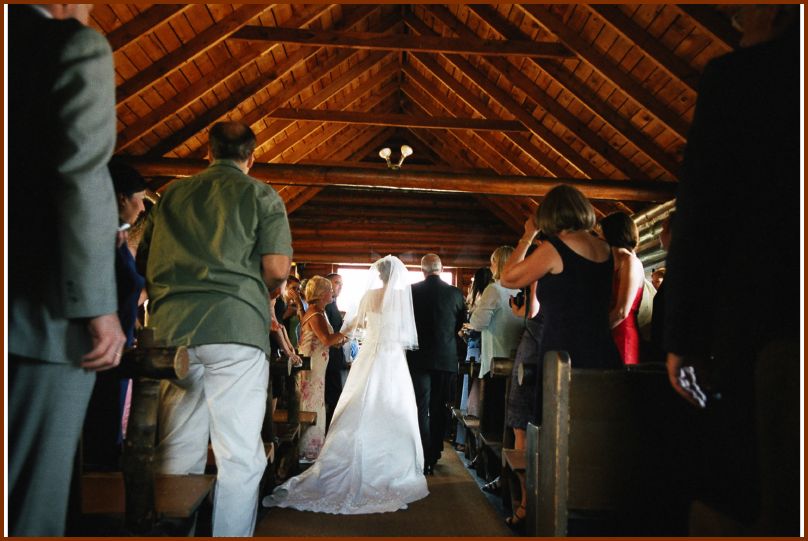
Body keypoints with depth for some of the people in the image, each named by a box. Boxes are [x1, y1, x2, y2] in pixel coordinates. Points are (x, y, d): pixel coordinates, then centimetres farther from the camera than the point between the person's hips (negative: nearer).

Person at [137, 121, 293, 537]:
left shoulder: (171, 195, 17)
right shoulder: (261, 195, 5)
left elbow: (144, 264, 18)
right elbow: (277, 268, -5)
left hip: (172, 329, 5)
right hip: (236, 329, -4)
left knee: (177, 454, 11)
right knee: (239, 456, 1)